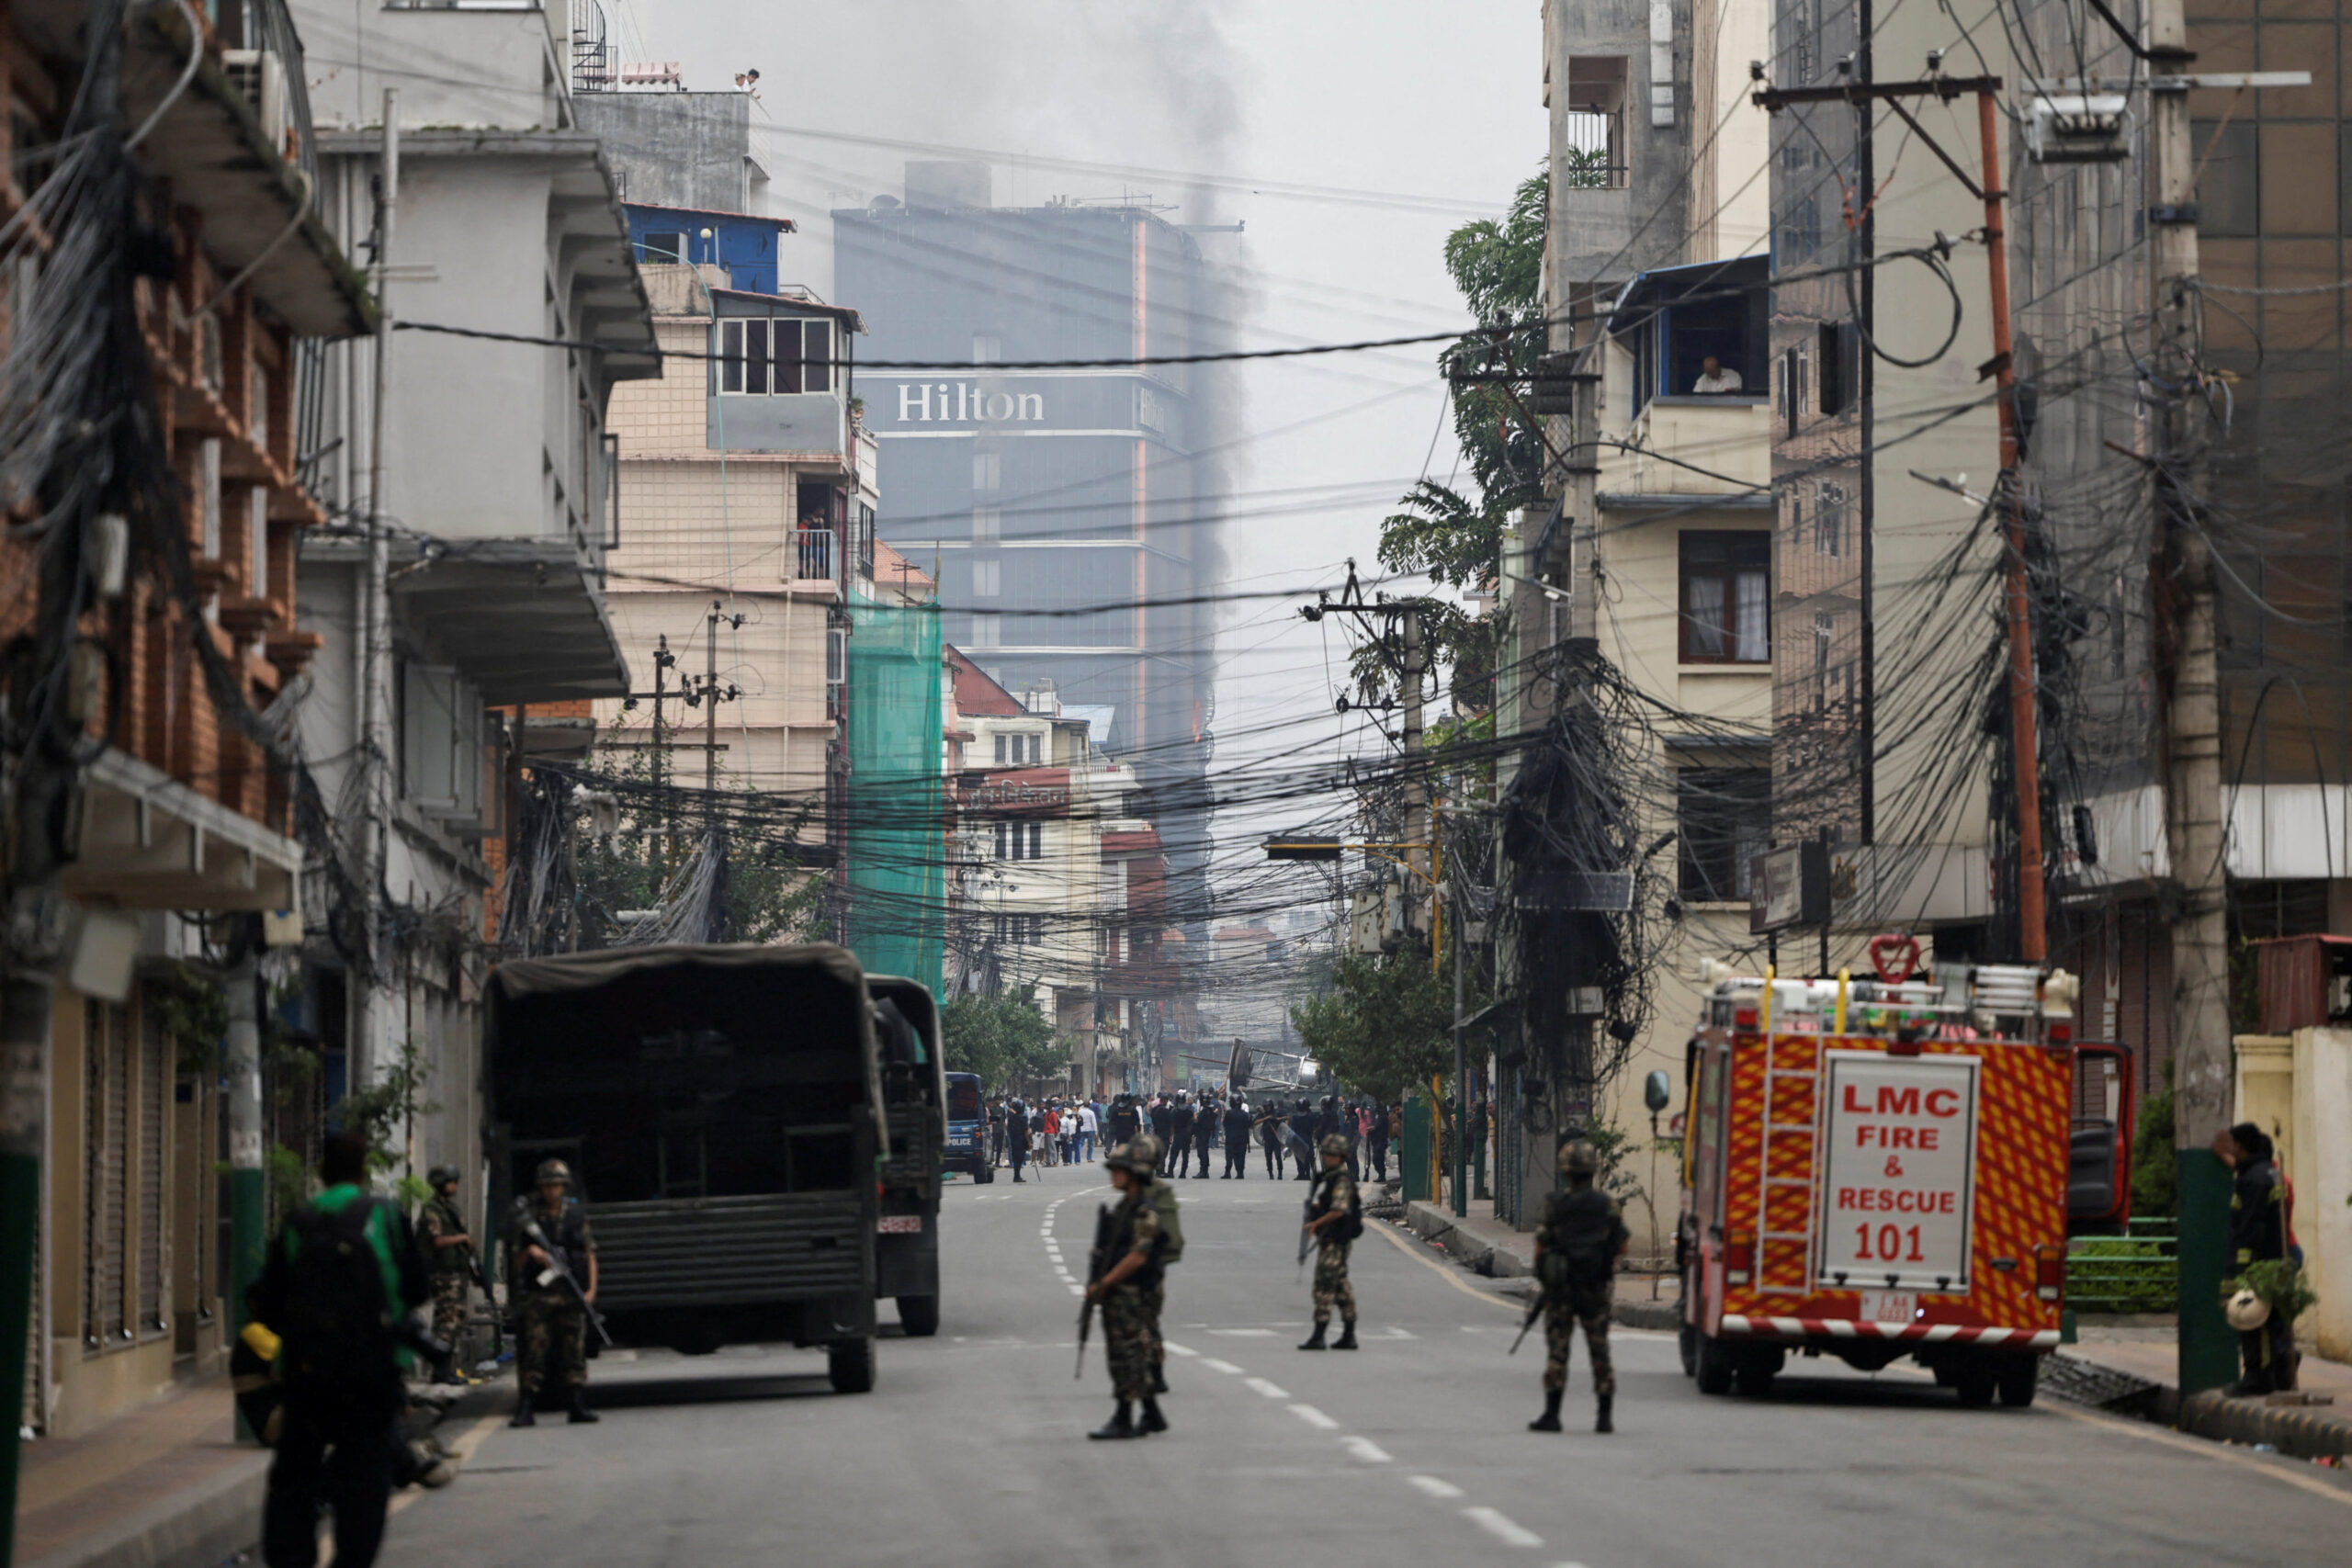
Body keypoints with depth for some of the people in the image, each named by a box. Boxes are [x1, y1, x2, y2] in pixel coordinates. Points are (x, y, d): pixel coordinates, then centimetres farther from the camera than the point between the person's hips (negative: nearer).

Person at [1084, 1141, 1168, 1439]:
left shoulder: (1145, 1211, -14)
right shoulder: (1123, 1208, 16)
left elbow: (1138, 1256, -21)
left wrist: (1103, 1284, -17)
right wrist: (1097, 1284, 7)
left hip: (1130, 1294, -10)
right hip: (1116, 1296, 10)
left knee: (1128, 1358, -6)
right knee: (1133, 1359, 13)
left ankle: (1123, 1421, -3)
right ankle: (1153, 1417, 19)